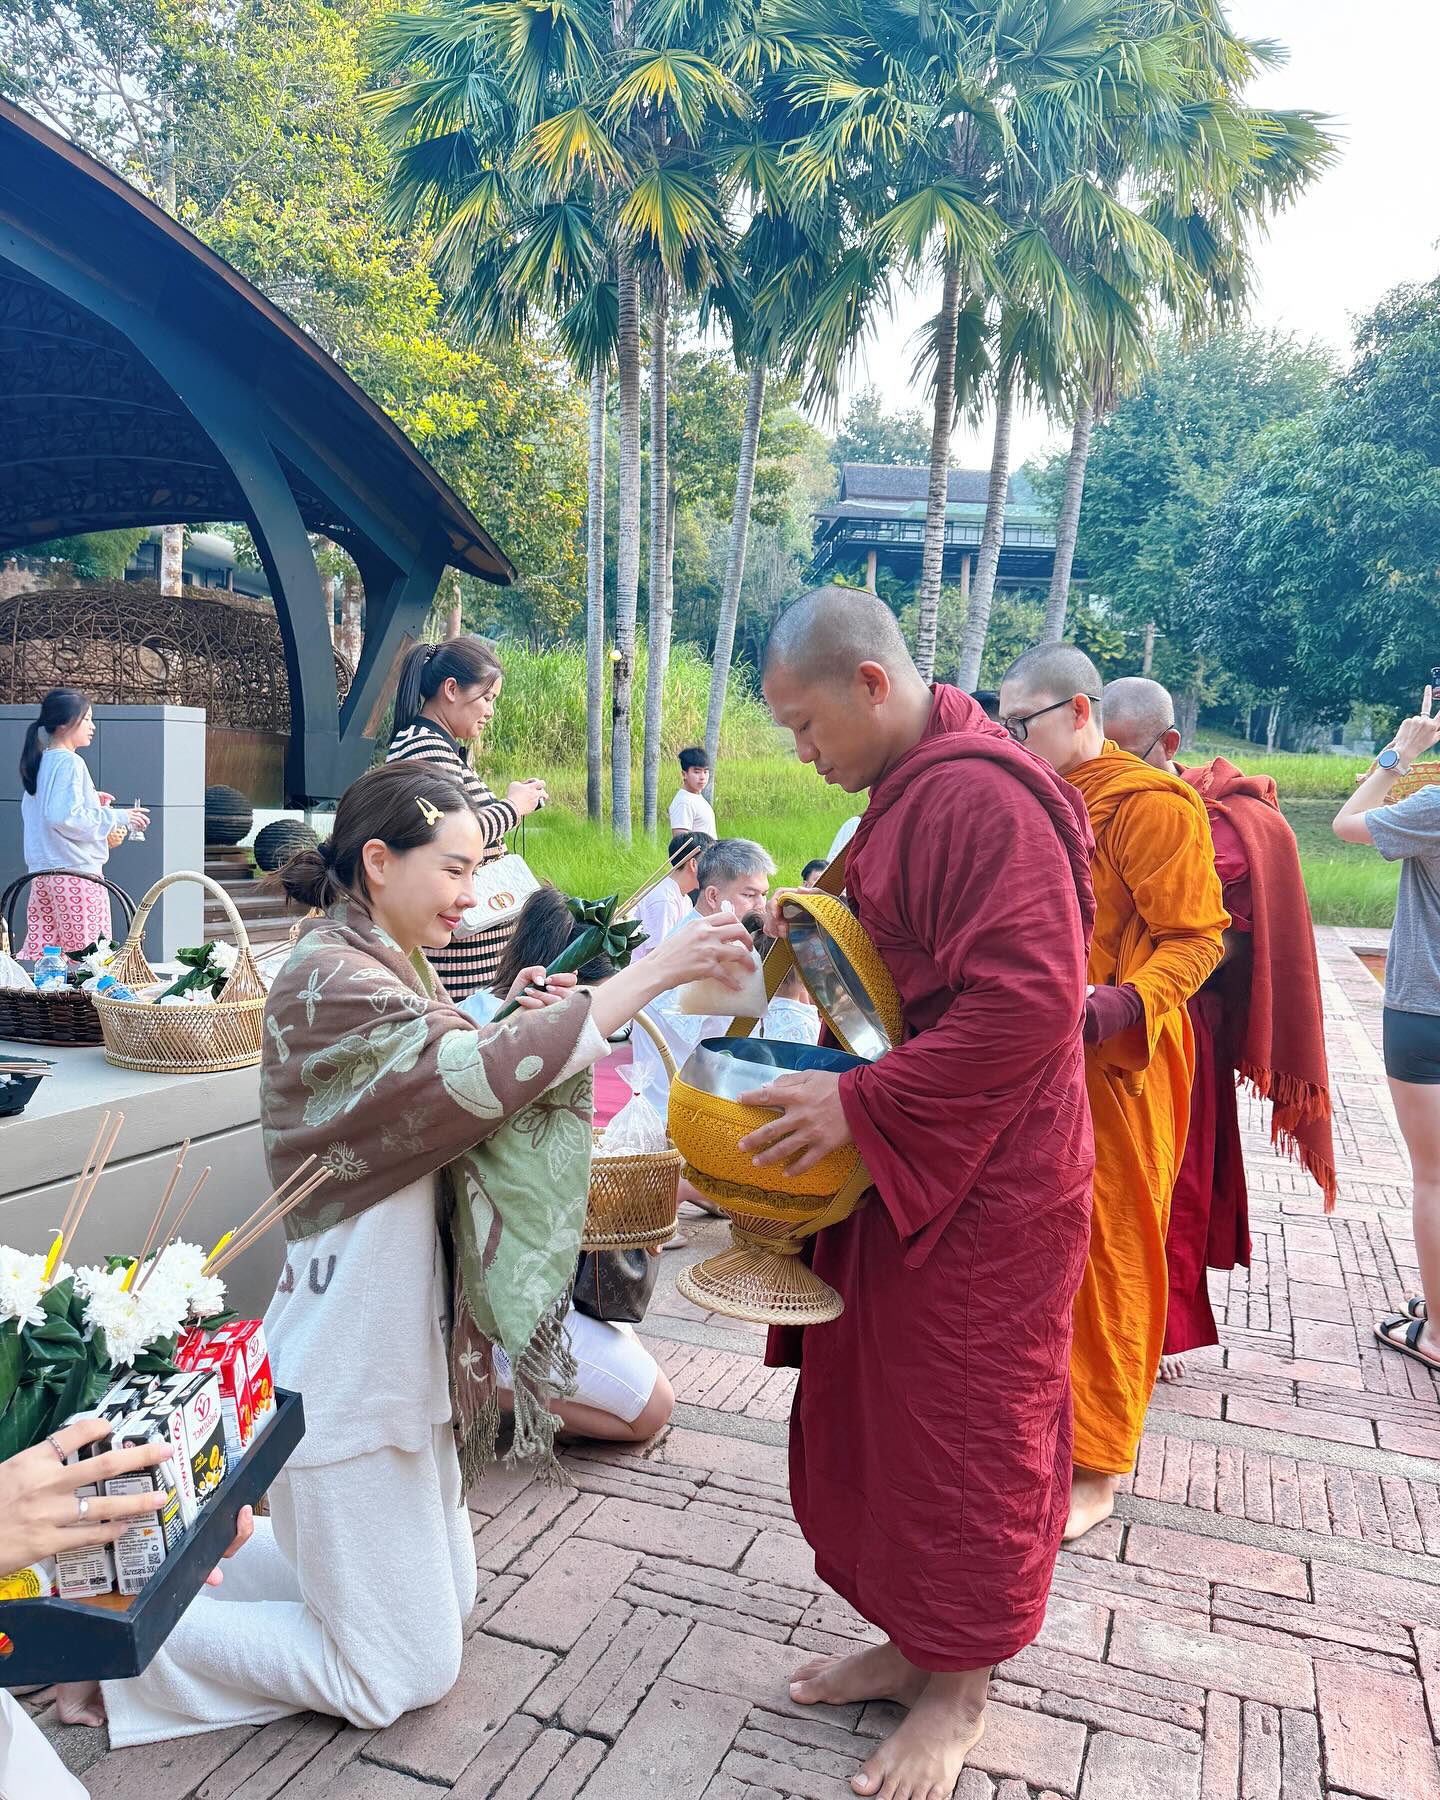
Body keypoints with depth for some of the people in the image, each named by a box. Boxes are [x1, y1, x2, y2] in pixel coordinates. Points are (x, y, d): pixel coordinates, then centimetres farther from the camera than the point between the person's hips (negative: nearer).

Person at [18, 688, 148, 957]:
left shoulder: (41, 761, 14)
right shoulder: (69, 763, -14)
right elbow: (65, 817, -23)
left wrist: (89, 801, 18)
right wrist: (118, 817, -15)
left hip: (42, 871, 9)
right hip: (76, 872, -9)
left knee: (37, 951, 10)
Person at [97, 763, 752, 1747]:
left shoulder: (392, 967, 9)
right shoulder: (327, 981, -21)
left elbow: (445, 1106, 10)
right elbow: (476, 1075, -35)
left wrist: (514, 1029, -9)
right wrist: (654, 972, -34)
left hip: (404, 1340, 10)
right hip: (349, 1358, -10)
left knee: (446, 1600, 22)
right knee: (402, 1674, 3)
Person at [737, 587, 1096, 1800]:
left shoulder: (985, 797, -21)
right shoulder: (912, 790, 11)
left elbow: (1028, 1005, -28)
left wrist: (860, 1105, -25)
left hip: (983, 1188, -9)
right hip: (904, 1171, 9)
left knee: (965, 1428, 8)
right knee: (873, 1410, 17)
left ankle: (957, 1693, 29)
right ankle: (910, 1640, 36)